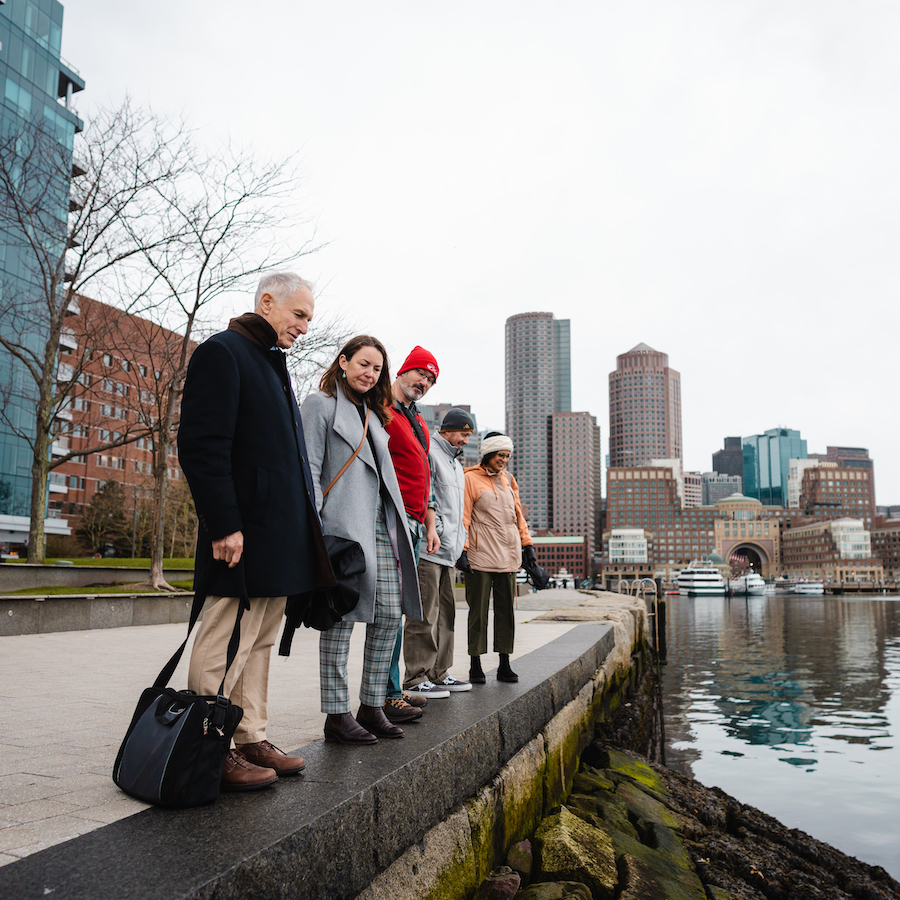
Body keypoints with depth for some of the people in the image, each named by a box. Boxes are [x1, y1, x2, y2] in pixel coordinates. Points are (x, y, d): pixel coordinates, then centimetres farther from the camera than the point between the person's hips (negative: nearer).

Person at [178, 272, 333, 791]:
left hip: (280, 539, 10)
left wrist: (303, 528, 18)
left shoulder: (272, 364, 22)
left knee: (260, 643, 14)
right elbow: (201, 446, -16)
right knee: (227, 646, -2)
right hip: (244, 535, -10)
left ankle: (252, 740, 23)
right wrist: (224, 526, -21)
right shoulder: (222, 353, -7)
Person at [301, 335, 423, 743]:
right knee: (341, 617, -5)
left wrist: (400, 522, 16)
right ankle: (336, 714, 4)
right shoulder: (320, 404, 1)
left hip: (380, 523, 8)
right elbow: (309, 471, -7)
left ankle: (372, 706, 14)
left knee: (389, 614, 4)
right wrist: (314, 532, -14)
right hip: (343, 525, -7)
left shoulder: (373, 414, 24)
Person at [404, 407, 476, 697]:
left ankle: (439, 673, 18)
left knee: (445, 614, 11)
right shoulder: (429, 454, -6)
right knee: (425, 615, -7)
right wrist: (436, 530, -16)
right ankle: (417, 678, -2)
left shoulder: (456, 463, 24)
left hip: (449, 552, 10)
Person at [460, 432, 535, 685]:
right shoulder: (470, 478, -1)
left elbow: (517, 513, 21)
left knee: (506, 609, 6)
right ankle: (475, 666, 8)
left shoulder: (508, 479, 16)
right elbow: (463, 516, -5)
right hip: (481, 555, -5)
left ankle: (505, 664, 13)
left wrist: (527, 544, 15)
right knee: (478, 610, -1)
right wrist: (462, 550, -11)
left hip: (508, 554, 5)